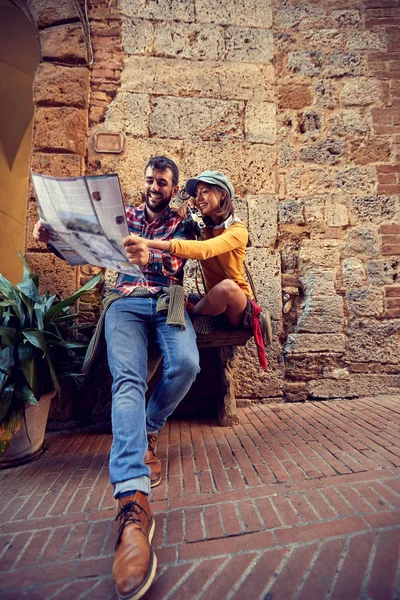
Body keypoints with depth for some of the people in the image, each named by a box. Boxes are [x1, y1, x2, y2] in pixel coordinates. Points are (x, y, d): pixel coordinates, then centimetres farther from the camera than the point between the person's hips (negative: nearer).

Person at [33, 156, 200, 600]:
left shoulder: (182, 223, 20)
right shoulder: (125, 216, 25)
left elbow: (175, 263, -1)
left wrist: (151, 258, -25)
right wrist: (52, 237, -9)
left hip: (167, 300, 1)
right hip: (126, 301, 0)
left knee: (186, 364, -29)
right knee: (127, 378, -27)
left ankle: (147, 433, -1)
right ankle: (133, 501, -39)